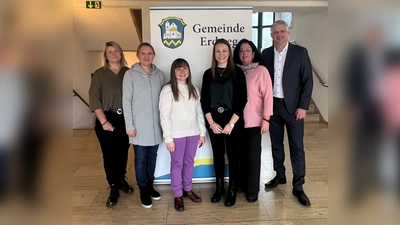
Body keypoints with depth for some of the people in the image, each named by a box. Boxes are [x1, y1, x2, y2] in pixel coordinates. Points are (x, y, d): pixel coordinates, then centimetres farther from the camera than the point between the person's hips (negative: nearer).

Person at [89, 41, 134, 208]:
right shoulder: (99, 74, -1)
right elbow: (94, 100, -5)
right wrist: (104, 121, -12)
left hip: (126, 119, 2)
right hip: (107, 119, -2)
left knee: (123, 152, 13)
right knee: (109, 154, 4)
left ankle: (121, 180, 35)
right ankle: (114, 188, 19)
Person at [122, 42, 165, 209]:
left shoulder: (160, 74, 5)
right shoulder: (130, 74, -5)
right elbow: (126, 101, -7)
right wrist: (129, 125, -11)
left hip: (155, 124, 4)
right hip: (139, 125, -3)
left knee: (152, 157, 14)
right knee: (141, 159, 6)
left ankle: (150, 186, 30)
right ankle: (143, 190, 20)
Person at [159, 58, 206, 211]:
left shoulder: (194, 89, 9)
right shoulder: (168, 90, -8)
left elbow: (199, 112, 10)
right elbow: (164, 116, -10)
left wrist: (202, 133, 7)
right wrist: (168, 138, -13)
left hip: (193, 133, 5)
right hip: (177, 134, -4)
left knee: (189, 162, 15)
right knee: (177, 164, 6)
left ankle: (188, 189, 33)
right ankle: (178, 195, 21)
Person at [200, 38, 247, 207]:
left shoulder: (237, 73, -4)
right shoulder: (208, 74, 5)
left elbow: (242, 100, -9)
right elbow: (204, 100, 3)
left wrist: (231, 123, -13)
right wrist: (211, 122, -6)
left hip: (233, 121, -2)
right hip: (214, 122, 3)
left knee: (232, 155, 6)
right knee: (217, 155, 11)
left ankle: (232, 190, 21)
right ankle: (219, 187, 27)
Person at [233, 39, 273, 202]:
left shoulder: (261, 70, -6)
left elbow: (268, 95, -9)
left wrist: (266, 118, -13)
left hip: (254, 121, -4)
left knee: (253, 155, 6)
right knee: (241, 154, 13)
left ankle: (252, 190, 18)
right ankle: (242, 184, 29)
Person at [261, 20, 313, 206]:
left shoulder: (300, 52, -3)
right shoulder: (266, 53, 6)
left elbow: (308, 81, -5)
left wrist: (303, 106, -11)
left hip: (293, 107, -3)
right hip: (272, 105, 3)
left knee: (296, 147, 1)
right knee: (276, 144, 12)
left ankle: (298, 186, 12)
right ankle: (279, 176, 30)